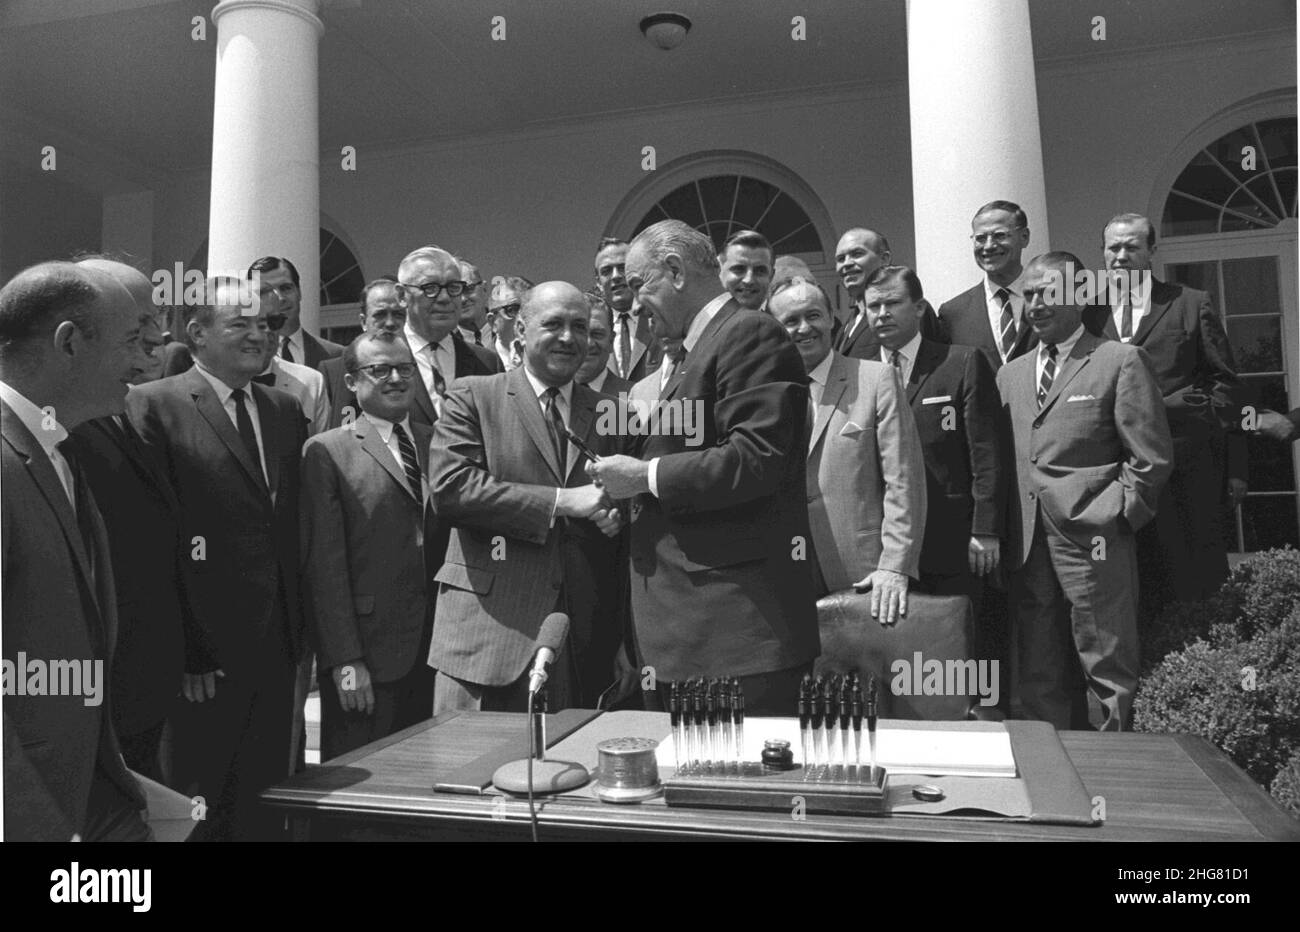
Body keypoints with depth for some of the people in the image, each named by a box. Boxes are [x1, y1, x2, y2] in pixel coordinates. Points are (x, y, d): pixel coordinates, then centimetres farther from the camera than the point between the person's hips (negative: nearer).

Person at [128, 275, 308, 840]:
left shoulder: (287, 410, 12)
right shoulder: (154, 406, -6)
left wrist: (300, 634, 6)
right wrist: (179, 651, -14)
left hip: (276, 651, 5)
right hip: (202, 657, -5)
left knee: (264, 808, 15)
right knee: (195, 813, 10)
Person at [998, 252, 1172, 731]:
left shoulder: (1121, 361, 1)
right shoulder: (1010, 373, 17)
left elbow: (1151, 457, -2)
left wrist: (1112, 516, -7)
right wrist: (1001, 531, 7)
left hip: (1092, 540, -5)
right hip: (1028, 545, 5)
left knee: (1109, 672, -1)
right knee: (1037, 680, 10)